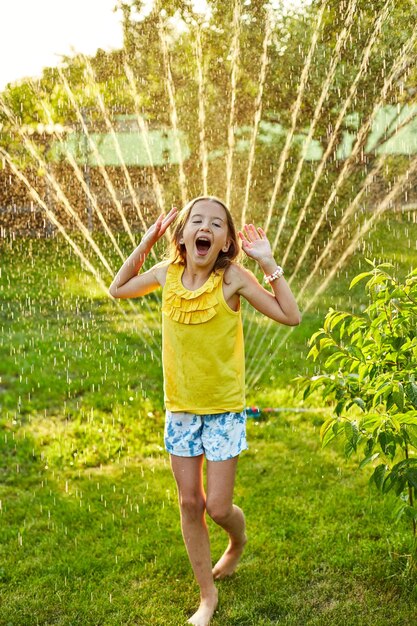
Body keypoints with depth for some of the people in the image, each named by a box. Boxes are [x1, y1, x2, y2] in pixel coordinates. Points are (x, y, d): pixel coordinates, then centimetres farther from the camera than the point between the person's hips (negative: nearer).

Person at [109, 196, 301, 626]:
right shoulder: (167, 273, -7)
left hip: (224, 410, -3)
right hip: (180, 409, 4)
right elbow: (118, 290, 10)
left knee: (217, 507, 2)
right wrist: (146, 242, 0)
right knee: (189, 503, 10)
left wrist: (267, 261, -22)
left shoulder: (232, 278, -18)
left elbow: (290, 316, -15)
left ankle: (238, 543, 41)